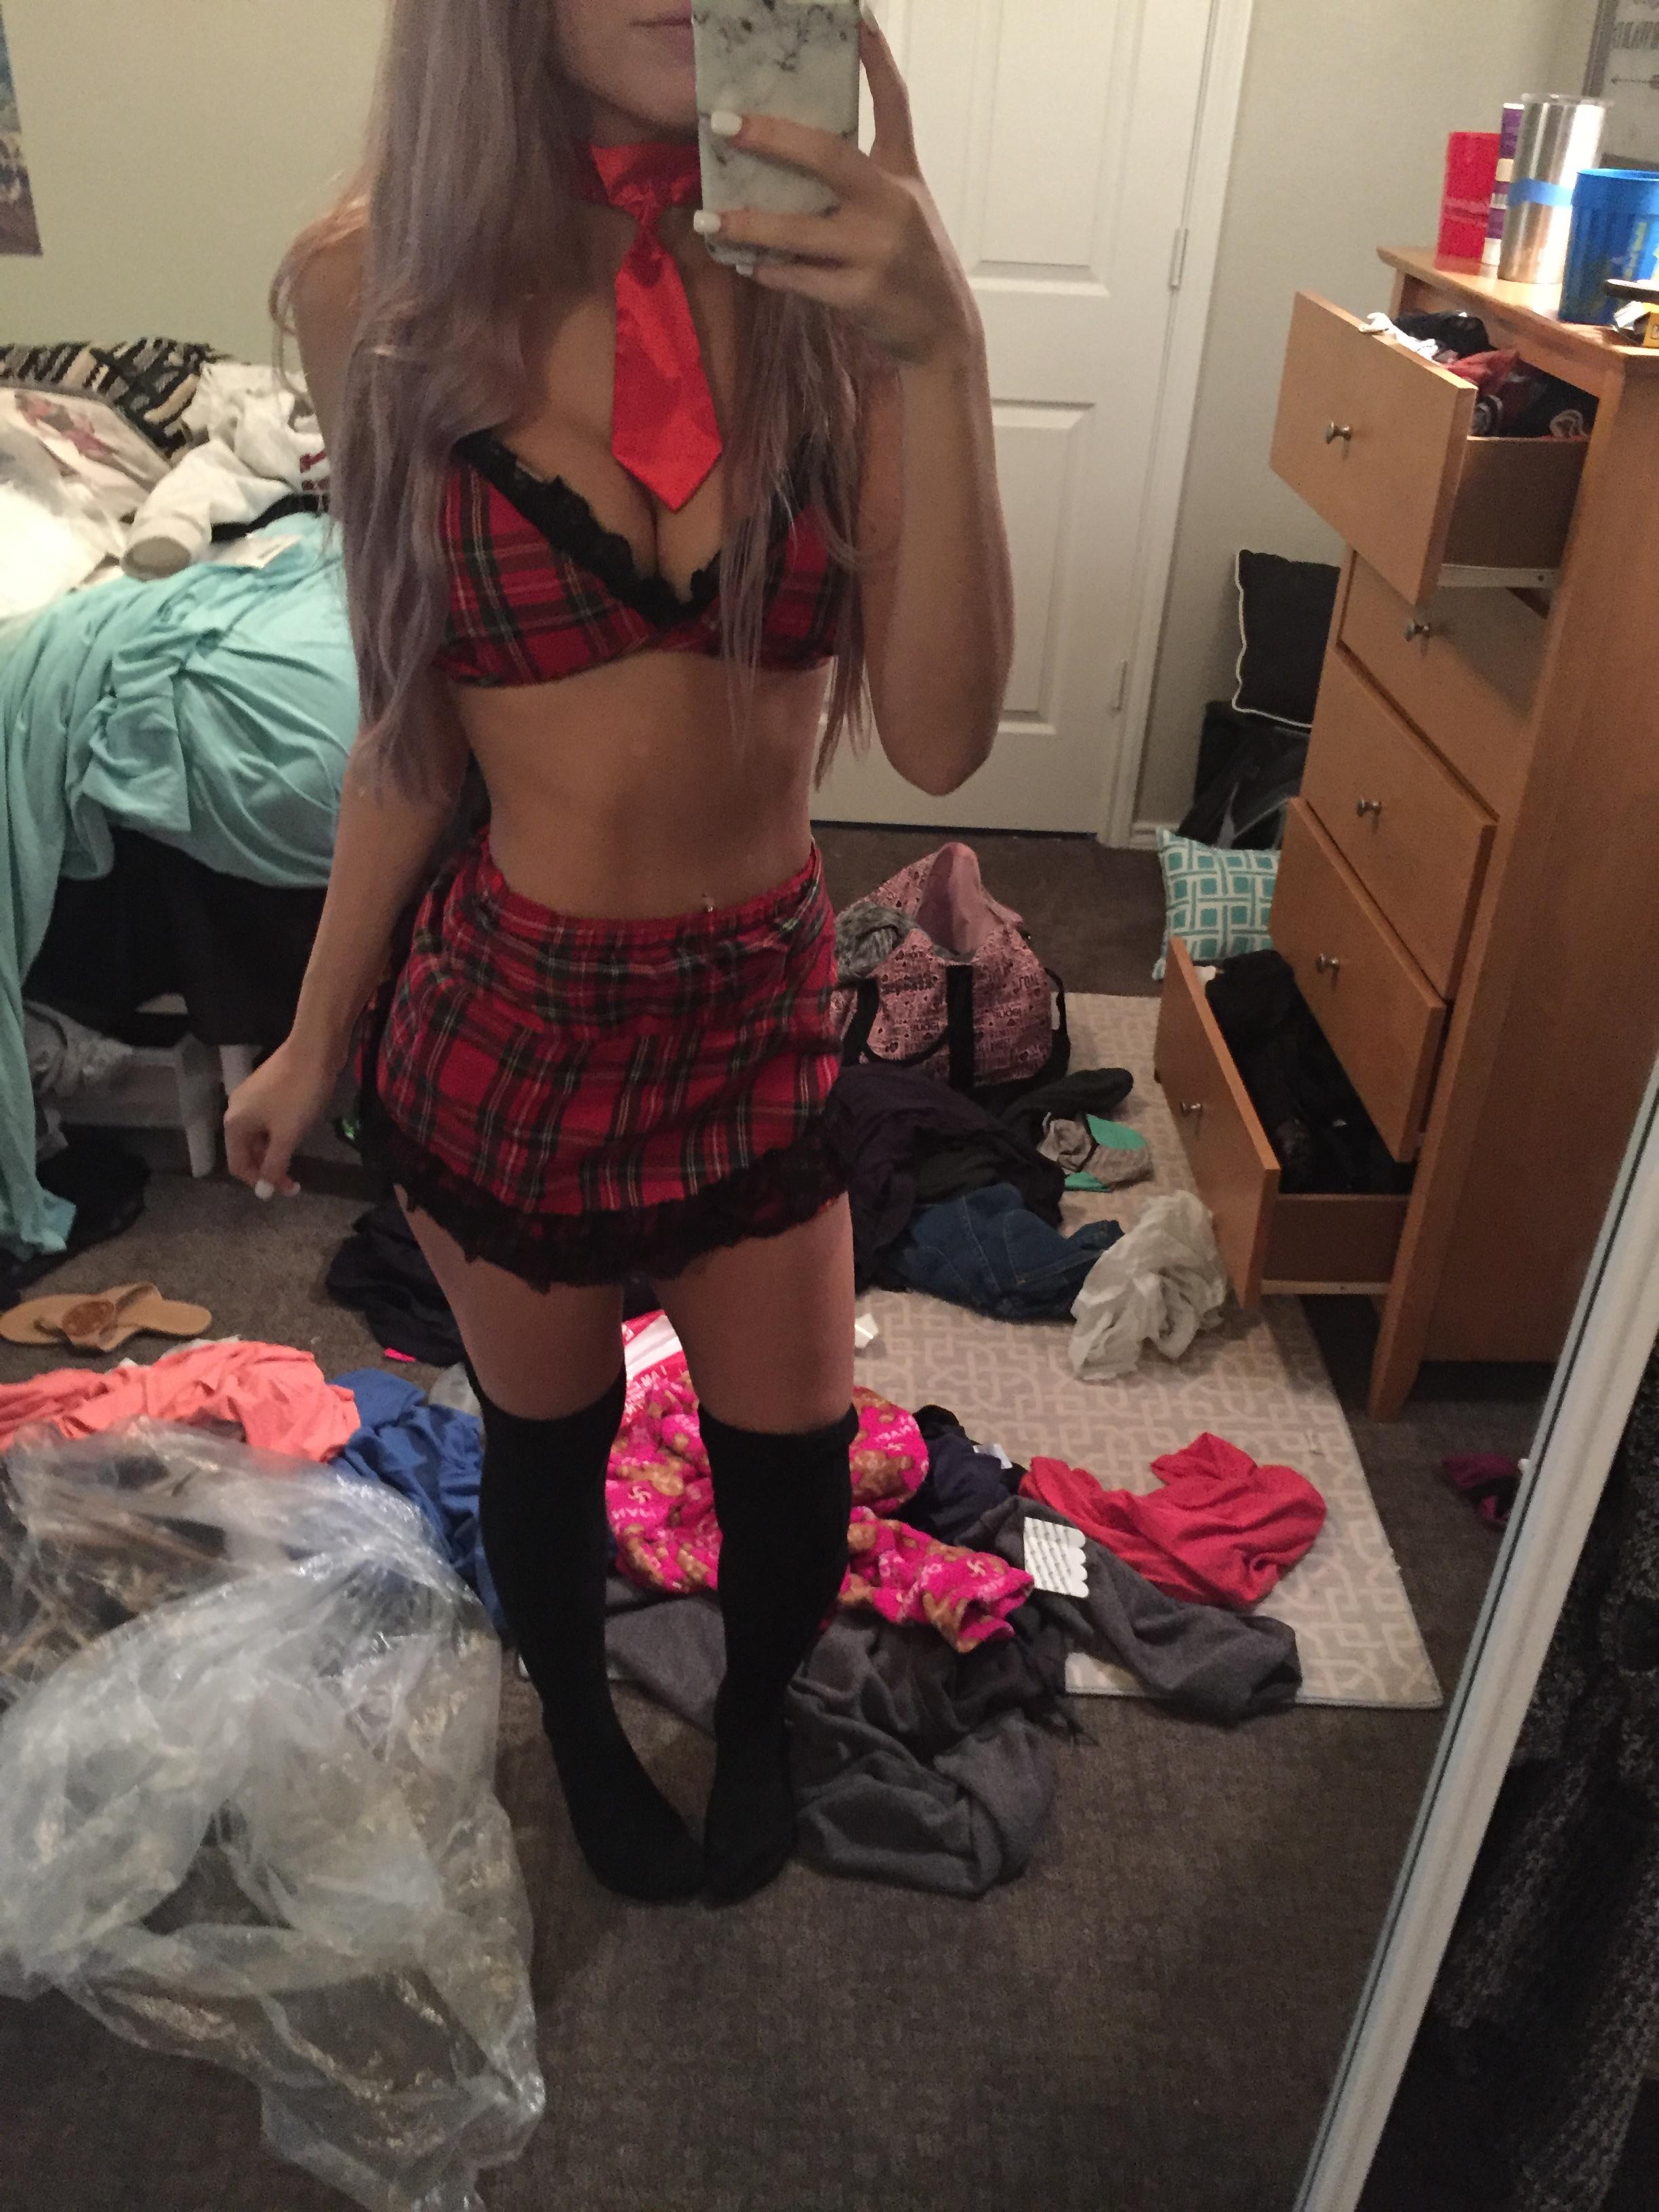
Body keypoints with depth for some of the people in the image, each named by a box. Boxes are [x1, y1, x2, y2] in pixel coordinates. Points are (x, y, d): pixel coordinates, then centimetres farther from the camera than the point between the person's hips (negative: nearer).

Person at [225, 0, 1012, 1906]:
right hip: (511, 1011, -1)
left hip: (766, 998, 1)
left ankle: (753, 1716, 52)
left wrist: (939, 356, -30)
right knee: (545, 1445, 21)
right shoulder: (384, 282, -11)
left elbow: (936, 736, -17)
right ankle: (579, 1729, 55)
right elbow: (408, 718, -1)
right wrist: (318, 1034, 8)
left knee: (793, 1484, 15)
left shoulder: (834, 265, -10)